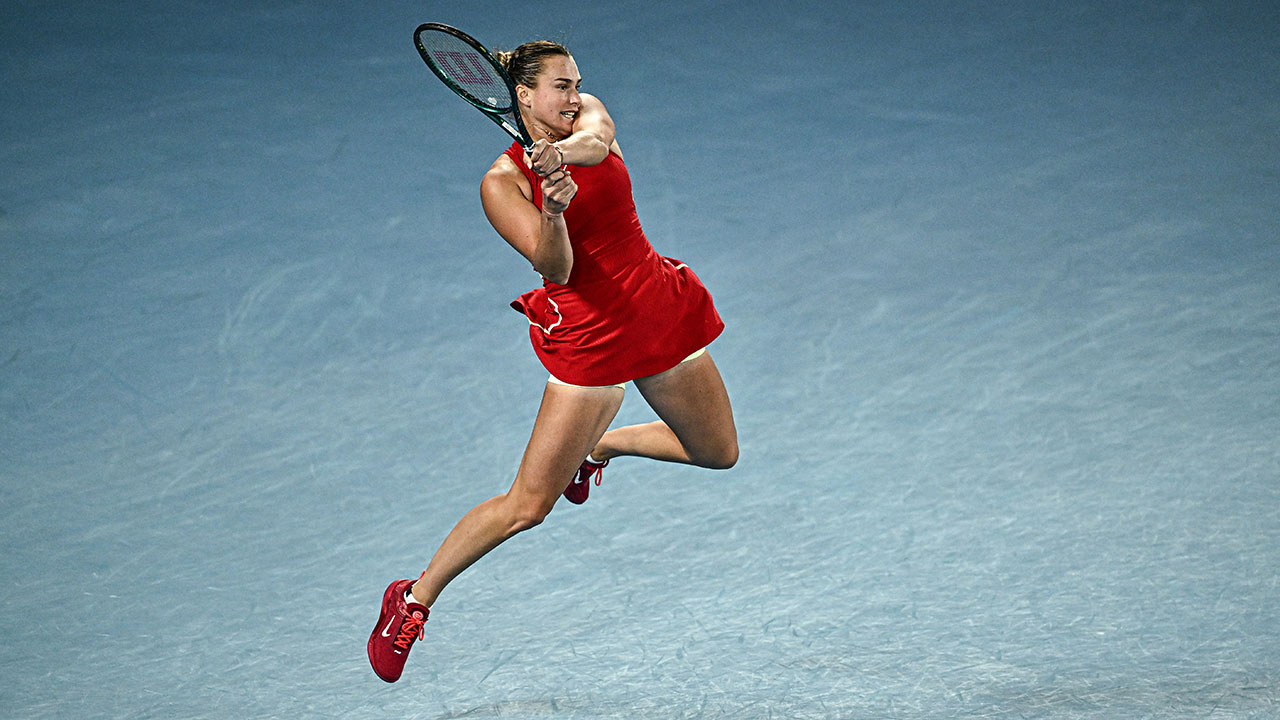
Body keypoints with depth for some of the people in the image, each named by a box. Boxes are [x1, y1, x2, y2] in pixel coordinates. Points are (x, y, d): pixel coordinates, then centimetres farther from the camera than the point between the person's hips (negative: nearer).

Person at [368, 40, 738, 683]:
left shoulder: (587, 115, 1)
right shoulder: (502, 183, -12)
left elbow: (597, 141, -24)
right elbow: (556, 268, -22)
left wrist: (562, 150, -46)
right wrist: (553, 211, -42)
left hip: (663, 309, 6)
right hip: (589, 335, -6)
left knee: (717, 451, 19)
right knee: (529, 504, -9)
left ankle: (600, 445, 41)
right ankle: (413, 599, 5)